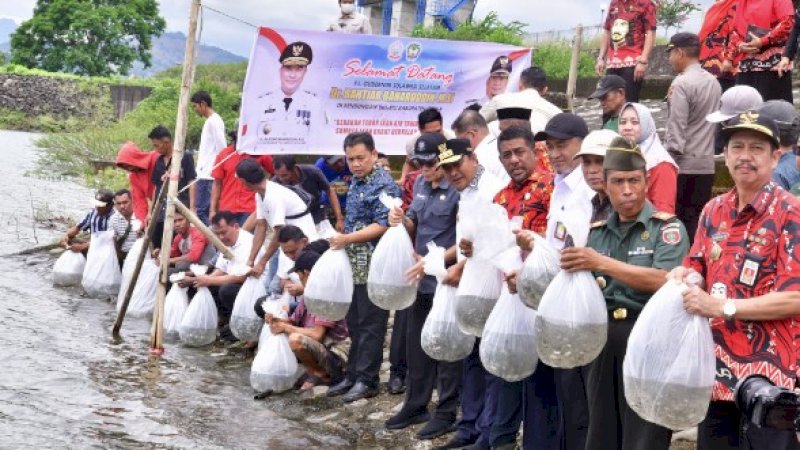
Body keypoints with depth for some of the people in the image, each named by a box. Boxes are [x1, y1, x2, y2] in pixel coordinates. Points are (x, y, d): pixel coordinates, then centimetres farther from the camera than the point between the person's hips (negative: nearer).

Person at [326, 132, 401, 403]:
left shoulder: (384, 185, -13)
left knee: (370, 324, -1)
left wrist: (346, 239, -21)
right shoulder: (356, 183, 14)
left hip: (373, 266, -9)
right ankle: (353, 376, 22)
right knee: (354, 323, 14)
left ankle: (367, 380, 6)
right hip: (354, 265, 9)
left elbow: (383, 226, -19)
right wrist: (342, 243, 18)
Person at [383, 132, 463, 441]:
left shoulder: (458, 190, -16)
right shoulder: (420, 185, 8)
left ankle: (446, 413, 13)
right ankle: (416, 405, 29)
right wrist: (401, 221, -5)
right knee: (416, 344, 16)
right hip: (421, 278, 8)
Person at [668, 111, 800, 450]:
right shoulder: (714, 211, 10)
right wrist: (686, 277, -7)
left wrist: (721, 306, -23)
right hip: (717, 364, 7)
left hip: (768, 370, -7)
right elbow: (698, 269, 18)